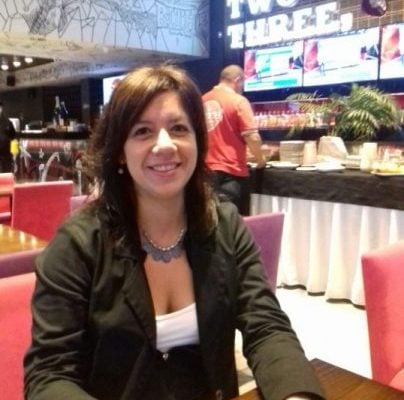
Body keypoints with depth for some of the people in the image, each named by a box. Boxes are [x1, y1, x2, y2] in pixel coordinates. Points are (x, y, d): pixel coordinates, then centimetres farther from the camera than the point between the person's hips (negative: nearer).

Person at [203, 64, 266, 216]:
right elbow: (252, 138, -13)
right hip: (231, 172, -5)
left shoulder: (202, 101, 8)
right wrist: (260, 159, 5)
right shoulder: (239, 101, -7)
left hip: (206, 171, 6)